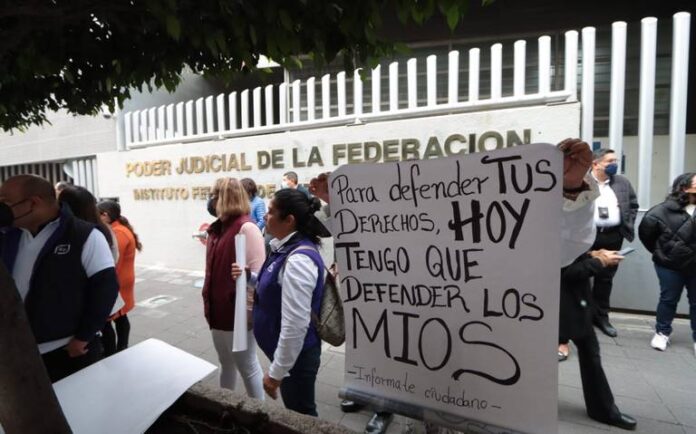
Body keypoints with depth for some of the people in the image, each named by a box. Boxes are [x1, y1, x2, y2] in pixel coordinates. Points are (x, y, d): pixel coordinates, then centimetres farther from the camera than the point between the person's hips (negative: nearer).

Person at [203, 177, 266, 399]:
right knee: (226, 365, 24)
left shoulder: (246, 228, -19)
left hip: (238, 312, -8)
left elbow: (257, 273, -20)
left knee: (247, 366, 9)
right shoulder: (217, 228, 8)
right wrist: (208, 302, 18)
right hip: (218, 310, 8)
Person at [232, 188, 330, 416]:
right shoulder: (288, 248, 0)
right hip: (287, 350, 9)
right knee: (296, 412, 28)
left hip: (295, 355, -9)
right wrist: (249, 277, 1)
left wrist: (276, 371, -20)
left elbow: (295, 325, -30)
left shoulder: (297, 260, -30)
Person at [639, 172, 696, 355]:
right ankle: (662, 333, 26)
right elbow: (645, 231, -8)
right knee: (668, 299, 10)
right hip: (671, 265, -2)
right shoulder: (664, 211, -13)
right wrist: (660, 252, 0)